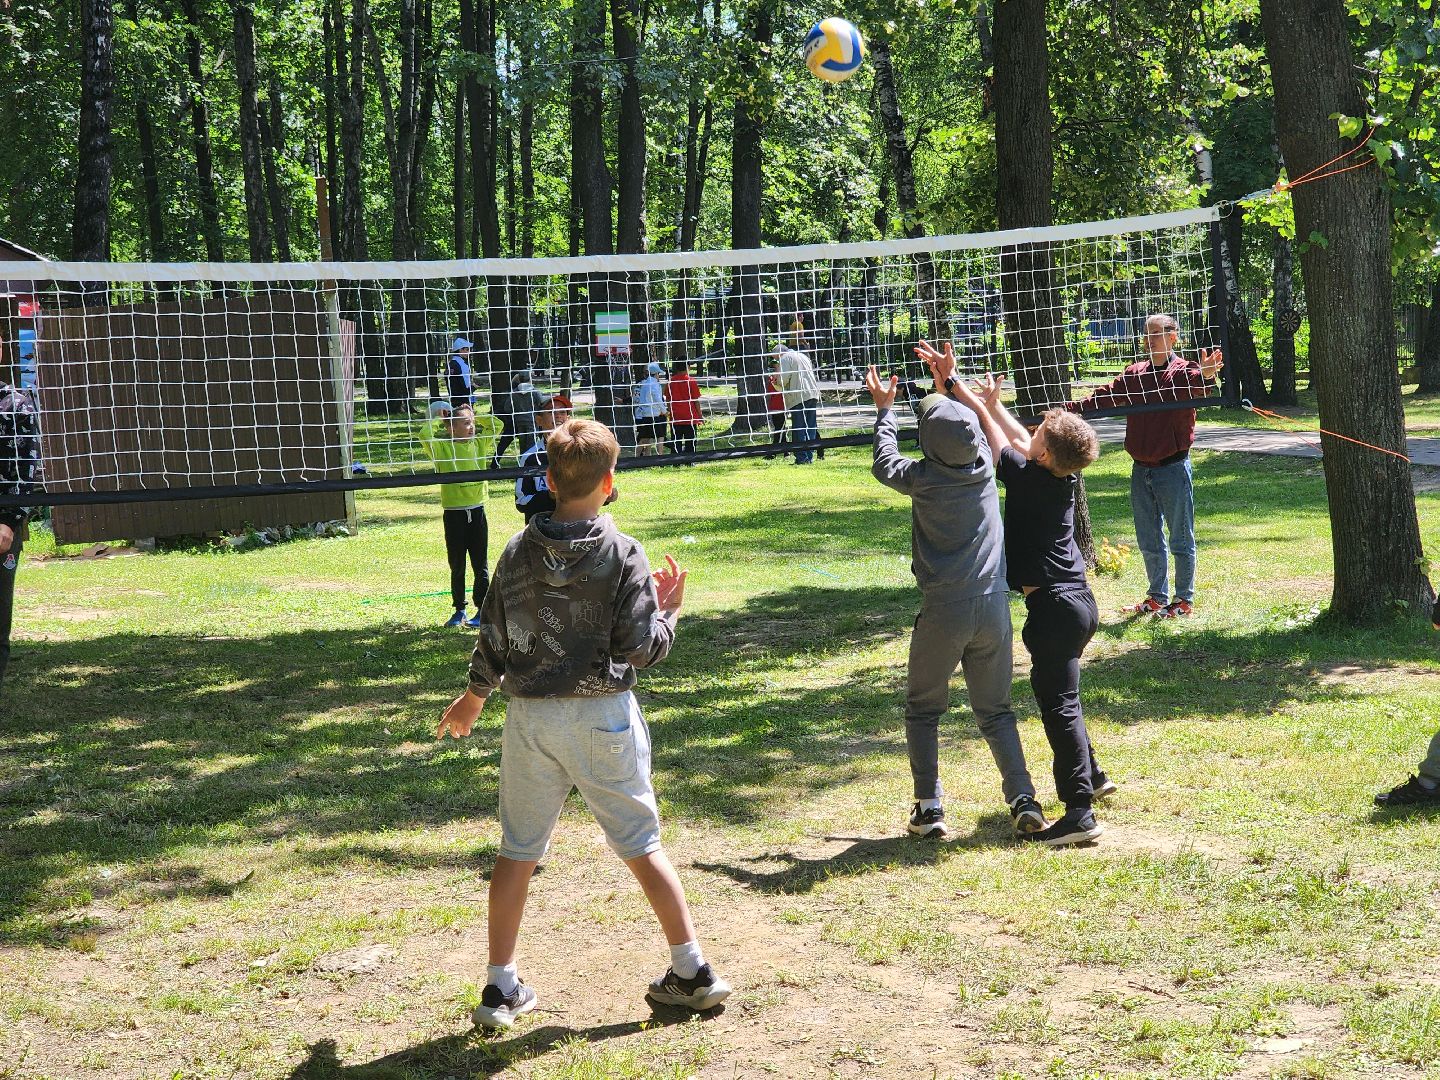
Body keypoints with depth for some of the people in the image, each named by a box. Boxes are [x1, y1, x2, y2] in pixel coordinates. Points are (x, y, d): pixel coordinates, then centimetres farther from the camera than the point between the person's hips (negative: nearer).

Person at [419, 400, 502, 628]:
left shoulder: (479, 444, 5)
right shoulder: (443, 447, -5)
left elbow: (496, 425, 8)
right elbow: (425, 436, -21)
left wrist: (472, 416, 5)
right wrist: (437, 419, -7)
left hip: (477, 510, 2)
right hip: (453, 513, -2)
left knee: (481, 565, 5)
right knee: (457, 566, 8)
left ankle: (482, 610, 12)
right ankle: (459, 610, 17)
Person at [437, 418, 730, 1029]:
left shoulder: (518, 553, -1)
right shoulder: (622, 555, -10)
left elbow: (493, 639, 6)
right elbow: (641, 649, -12)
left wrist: (474, 697, 23)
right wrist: (669, 608, 7)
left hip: (530, 716, 2)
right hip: (603, 715, -2)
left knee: (517, 851, 11)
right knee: (641, 845, 8)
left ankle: (501, 988, 15)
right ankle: (693, 972, 14)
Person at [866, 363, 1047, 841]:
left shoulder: (923, 478, -10)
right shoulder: (984, 465, -1)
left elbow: (884, 464, 14)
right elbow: (970, 430, 23)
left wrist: (884, 409, 25)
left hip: (944, 611, -3)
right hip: (994, 607, 3)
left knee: (922, 709, 14)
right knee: (995, 711, 15)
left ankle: (929, 808, 9)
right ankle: (1024, 801, 3)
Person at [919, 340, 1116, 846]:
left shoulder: (1027, 478, -16)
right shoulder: (1063, 479, 5)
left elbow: (986, 426, -11)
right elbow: (1018, 439, 22)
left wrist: (950, 380, -3)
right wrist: (992, 400, 32)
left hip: (1054, 606, -9)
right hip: (1077, 600, 9)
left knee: (1058, 704, -7)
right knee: (1059, 695, 26)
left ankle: (1078, 813, -8)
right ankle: (1091, 776, 41)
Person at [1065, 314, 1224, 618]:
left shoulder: (1184, 371, -9)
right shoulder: (1135, 373, 10)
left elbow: (1194, 387, -31)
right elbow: (1104, 398, 13)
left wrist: (1205, 376, -55)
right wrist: (1068, 409, 2)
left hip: (1173, 467, -6)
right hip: (1141, 470, 6)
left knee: (1181, 538, 3)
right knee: (1148, 541, 14)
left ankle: (1184, 599, 14)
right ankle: (1157, 598, 26)